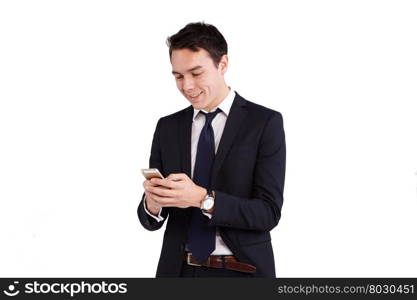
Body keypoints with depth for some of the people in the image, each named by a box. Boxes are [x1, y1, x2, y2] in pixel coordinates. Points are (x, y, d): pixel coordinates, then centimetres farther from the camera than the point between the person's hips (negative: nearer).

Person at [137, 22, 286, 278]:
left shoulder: (265, 122, -8)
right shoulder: (167, 127, 4)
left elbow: (268, 212, -15)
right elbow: (151, 220, 3)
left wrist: (202, 198, -27)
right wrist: (152, 205, -19)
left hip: (241, 272, -3)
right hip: (178, 269, 3)